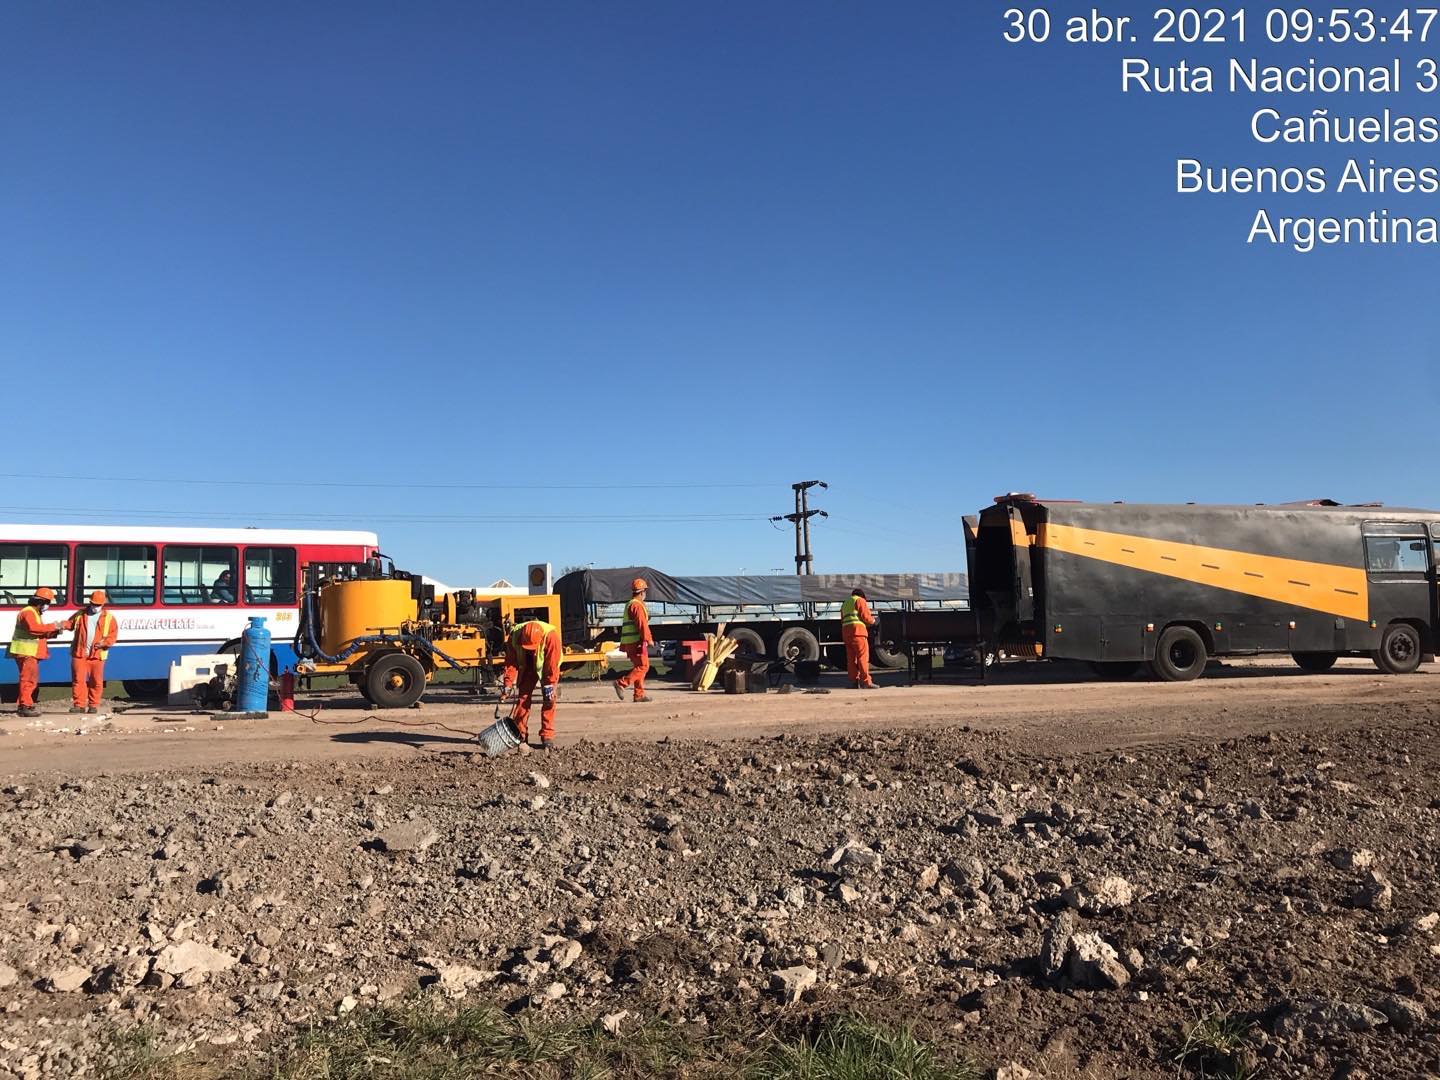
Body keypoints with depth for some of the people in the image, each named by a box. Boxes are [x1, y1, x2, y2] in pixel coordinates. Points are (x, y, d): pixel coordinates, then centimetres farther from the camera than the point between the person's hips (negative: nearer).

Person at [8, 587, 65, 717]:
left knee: (32, 679, 16)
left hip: (31, 653, 11)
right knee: (29, 679, -12)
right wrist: (52, 626, -27)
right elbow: (34, 628, -33)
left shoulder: (36, 613, 21)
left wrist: (55, 632, 4)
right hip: (25, 652, -11)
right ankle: (25, 706, -12)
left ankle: (25, 705, 22)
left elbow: (41, 632, 21)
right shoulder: (28, 612, -14)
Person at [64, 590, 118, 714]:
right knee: (78, 679, -2)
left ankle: (93, 705, 14)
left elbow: (114, 634, 2)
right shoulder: (80, 614, 10)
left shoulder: (109, 617, 4)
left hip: (97, 654, -1)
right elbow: (70, 623, 16)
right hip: (79, 653, 1)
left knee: (96, 681, 4)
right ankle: (79, 705, 4)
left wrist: (105, 642, -15)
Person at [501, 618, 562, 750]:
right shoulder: (515, 635, -28)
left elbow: (553, 664, -31)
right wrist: (508, 684, -21)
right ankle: (520, 733, 10)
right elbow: (510, 661, -19)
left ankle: (547, 736, -6)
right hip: (527, 666, 3)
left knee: (549, 699, -10)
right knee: (523, 696, 1)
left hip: (546, 667, -3)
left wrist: (550, 685, -27)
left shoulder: (551, 635, -38)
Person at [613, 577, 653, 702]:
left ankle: (639, 694, 9)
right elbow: (642, 624, -20)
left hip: (629, 642, 10)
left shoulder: (629, 605, 21)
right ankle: (622, 683, -18)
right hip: (636, 641, -10)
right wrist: (649, 638, -19)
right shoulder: (637, 605, -11)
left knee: (638, 667, 11)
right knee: (643, 666, -10)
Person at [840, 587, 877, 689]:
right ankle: (866, 681, -15)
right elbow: (866, 616, -5)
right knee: (863, 656, -9)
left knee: (851, 657, 6)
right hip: (857, 630, -7)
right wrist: (873, 620, 15)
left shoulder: (845, 604, 29)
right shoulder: (860, 601, 7)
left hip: (845, 631, 7)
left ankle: (854, 681, 3)